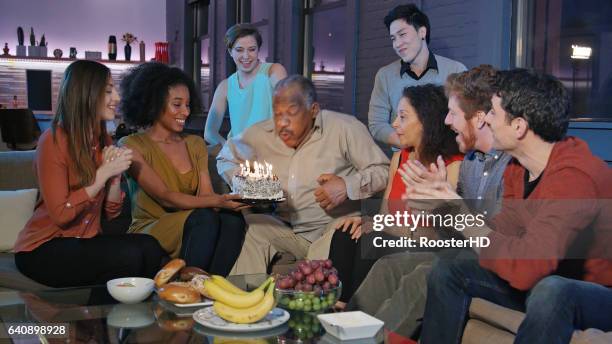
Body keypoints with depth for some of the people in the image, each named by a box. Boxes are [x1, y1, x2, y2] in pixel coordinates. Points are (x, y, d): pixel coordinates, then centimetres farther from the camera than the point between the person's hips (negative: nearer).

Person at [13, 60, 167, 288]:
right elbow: (61, 215, -18)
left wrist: (116, 174, -8)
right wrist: (104, 173, -18)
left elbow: (111, 213, 9)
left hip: (86, 241, 6)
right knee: (128, 256, -29)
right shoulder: (54, 141, -13)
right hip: (43, 248, -6)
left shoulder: (103, 140, 8)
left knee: (150, 248, -23)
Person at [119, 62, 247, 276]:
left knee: (232, 219, -27)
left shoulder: (195, 144, 16)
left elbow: (205, 195, 2)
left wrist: (236, 198, -21)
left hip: (191, 231, 5)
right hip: (149, 232, -5)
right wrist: (217, 202, -29)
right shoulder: (132, 146, -3)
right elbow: (165, 198, -16)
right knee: (204, 218, -33)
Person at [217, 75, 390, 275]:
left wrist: (348, 186, -19)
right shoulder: (260, 134, 6)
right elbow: (226, 159, 22)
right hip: (282, 227, 4)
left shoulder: (345, 128, -5)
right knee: (251, 226, -25)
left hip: (333, 228, -4)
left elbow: (383, 170, -3)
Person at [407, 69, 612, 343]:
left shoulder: (575, 175, -28)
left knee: (550, 291, -39)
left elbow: (526, 268, -37)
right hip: (547, 279, 8)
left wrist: (461, 216, -27)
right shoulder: (518, 168, -1)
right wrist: (444, 202, -11)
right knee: (449, 269, 0)